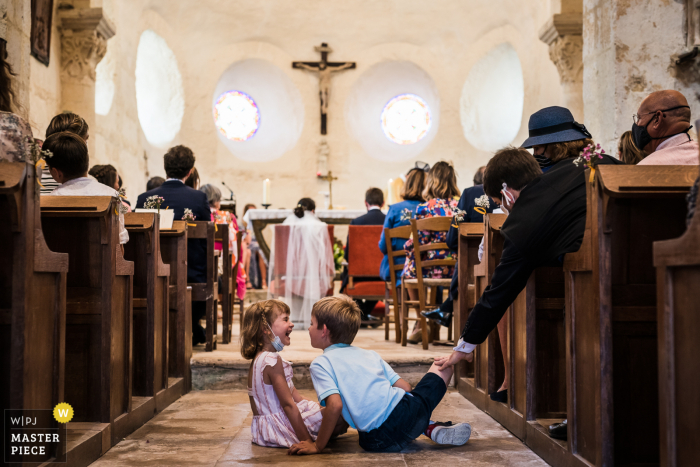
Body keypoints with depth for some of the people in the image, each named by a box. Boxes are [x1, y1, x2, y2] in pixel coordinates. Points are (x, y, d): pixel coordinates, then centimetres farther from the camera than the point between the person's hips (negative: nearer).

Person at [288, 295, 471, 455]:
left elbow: (335, 405, -13)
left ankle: (430, 429, 7)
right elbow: (405, 387, 14)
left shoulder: (320, 364, 2)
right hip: (408, 410, 5)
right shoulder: (370, 354, 18)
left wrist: (317, 446, -5)